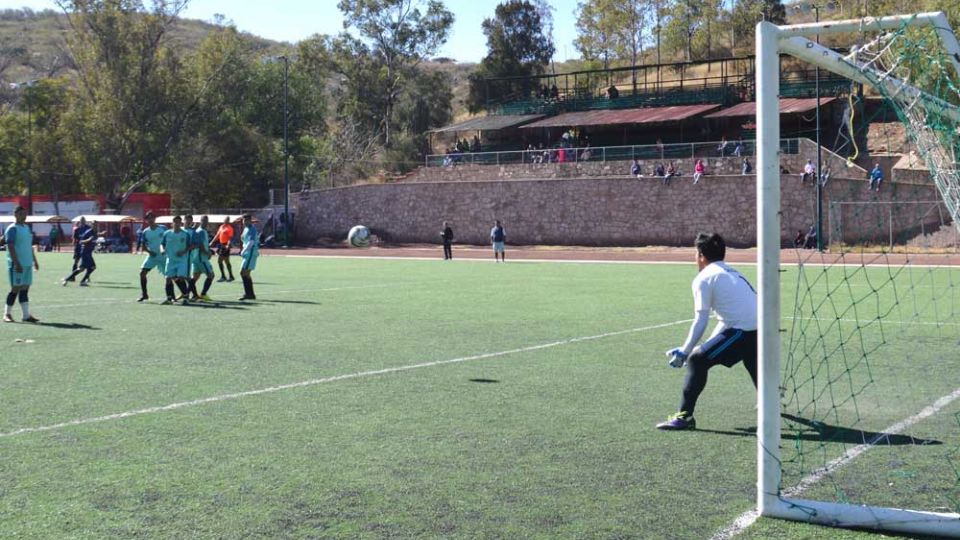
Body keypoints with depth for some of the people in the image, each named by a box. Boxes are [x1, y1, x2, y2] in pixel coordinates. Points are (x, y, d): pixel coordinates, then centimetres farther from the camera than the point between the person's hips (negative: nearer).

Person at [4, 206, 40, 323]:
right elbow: (10, 247, -16)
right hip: (17, 265, -8)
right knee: (16, 289, -3)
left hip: (27, 264, 8)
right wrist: (17, 263, -22)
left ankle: (26, 315, 5)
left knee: (25, 289, 6)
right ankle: (7, 314, 9)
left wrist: (34, 261, 21)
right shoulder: (12, 229, -10)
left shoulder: (26, 227, 16)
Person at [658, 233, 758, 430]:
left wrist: (684, 352, 2)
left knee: (697, 360, -3)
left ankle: (685, 415, -9)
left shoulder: (703, 278, -1)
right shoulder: (733, 274, 24)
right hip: (760, 330, 8)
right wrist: (706, 347, 24)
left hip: (743, 331, -8)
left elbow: (700, 322, -6)